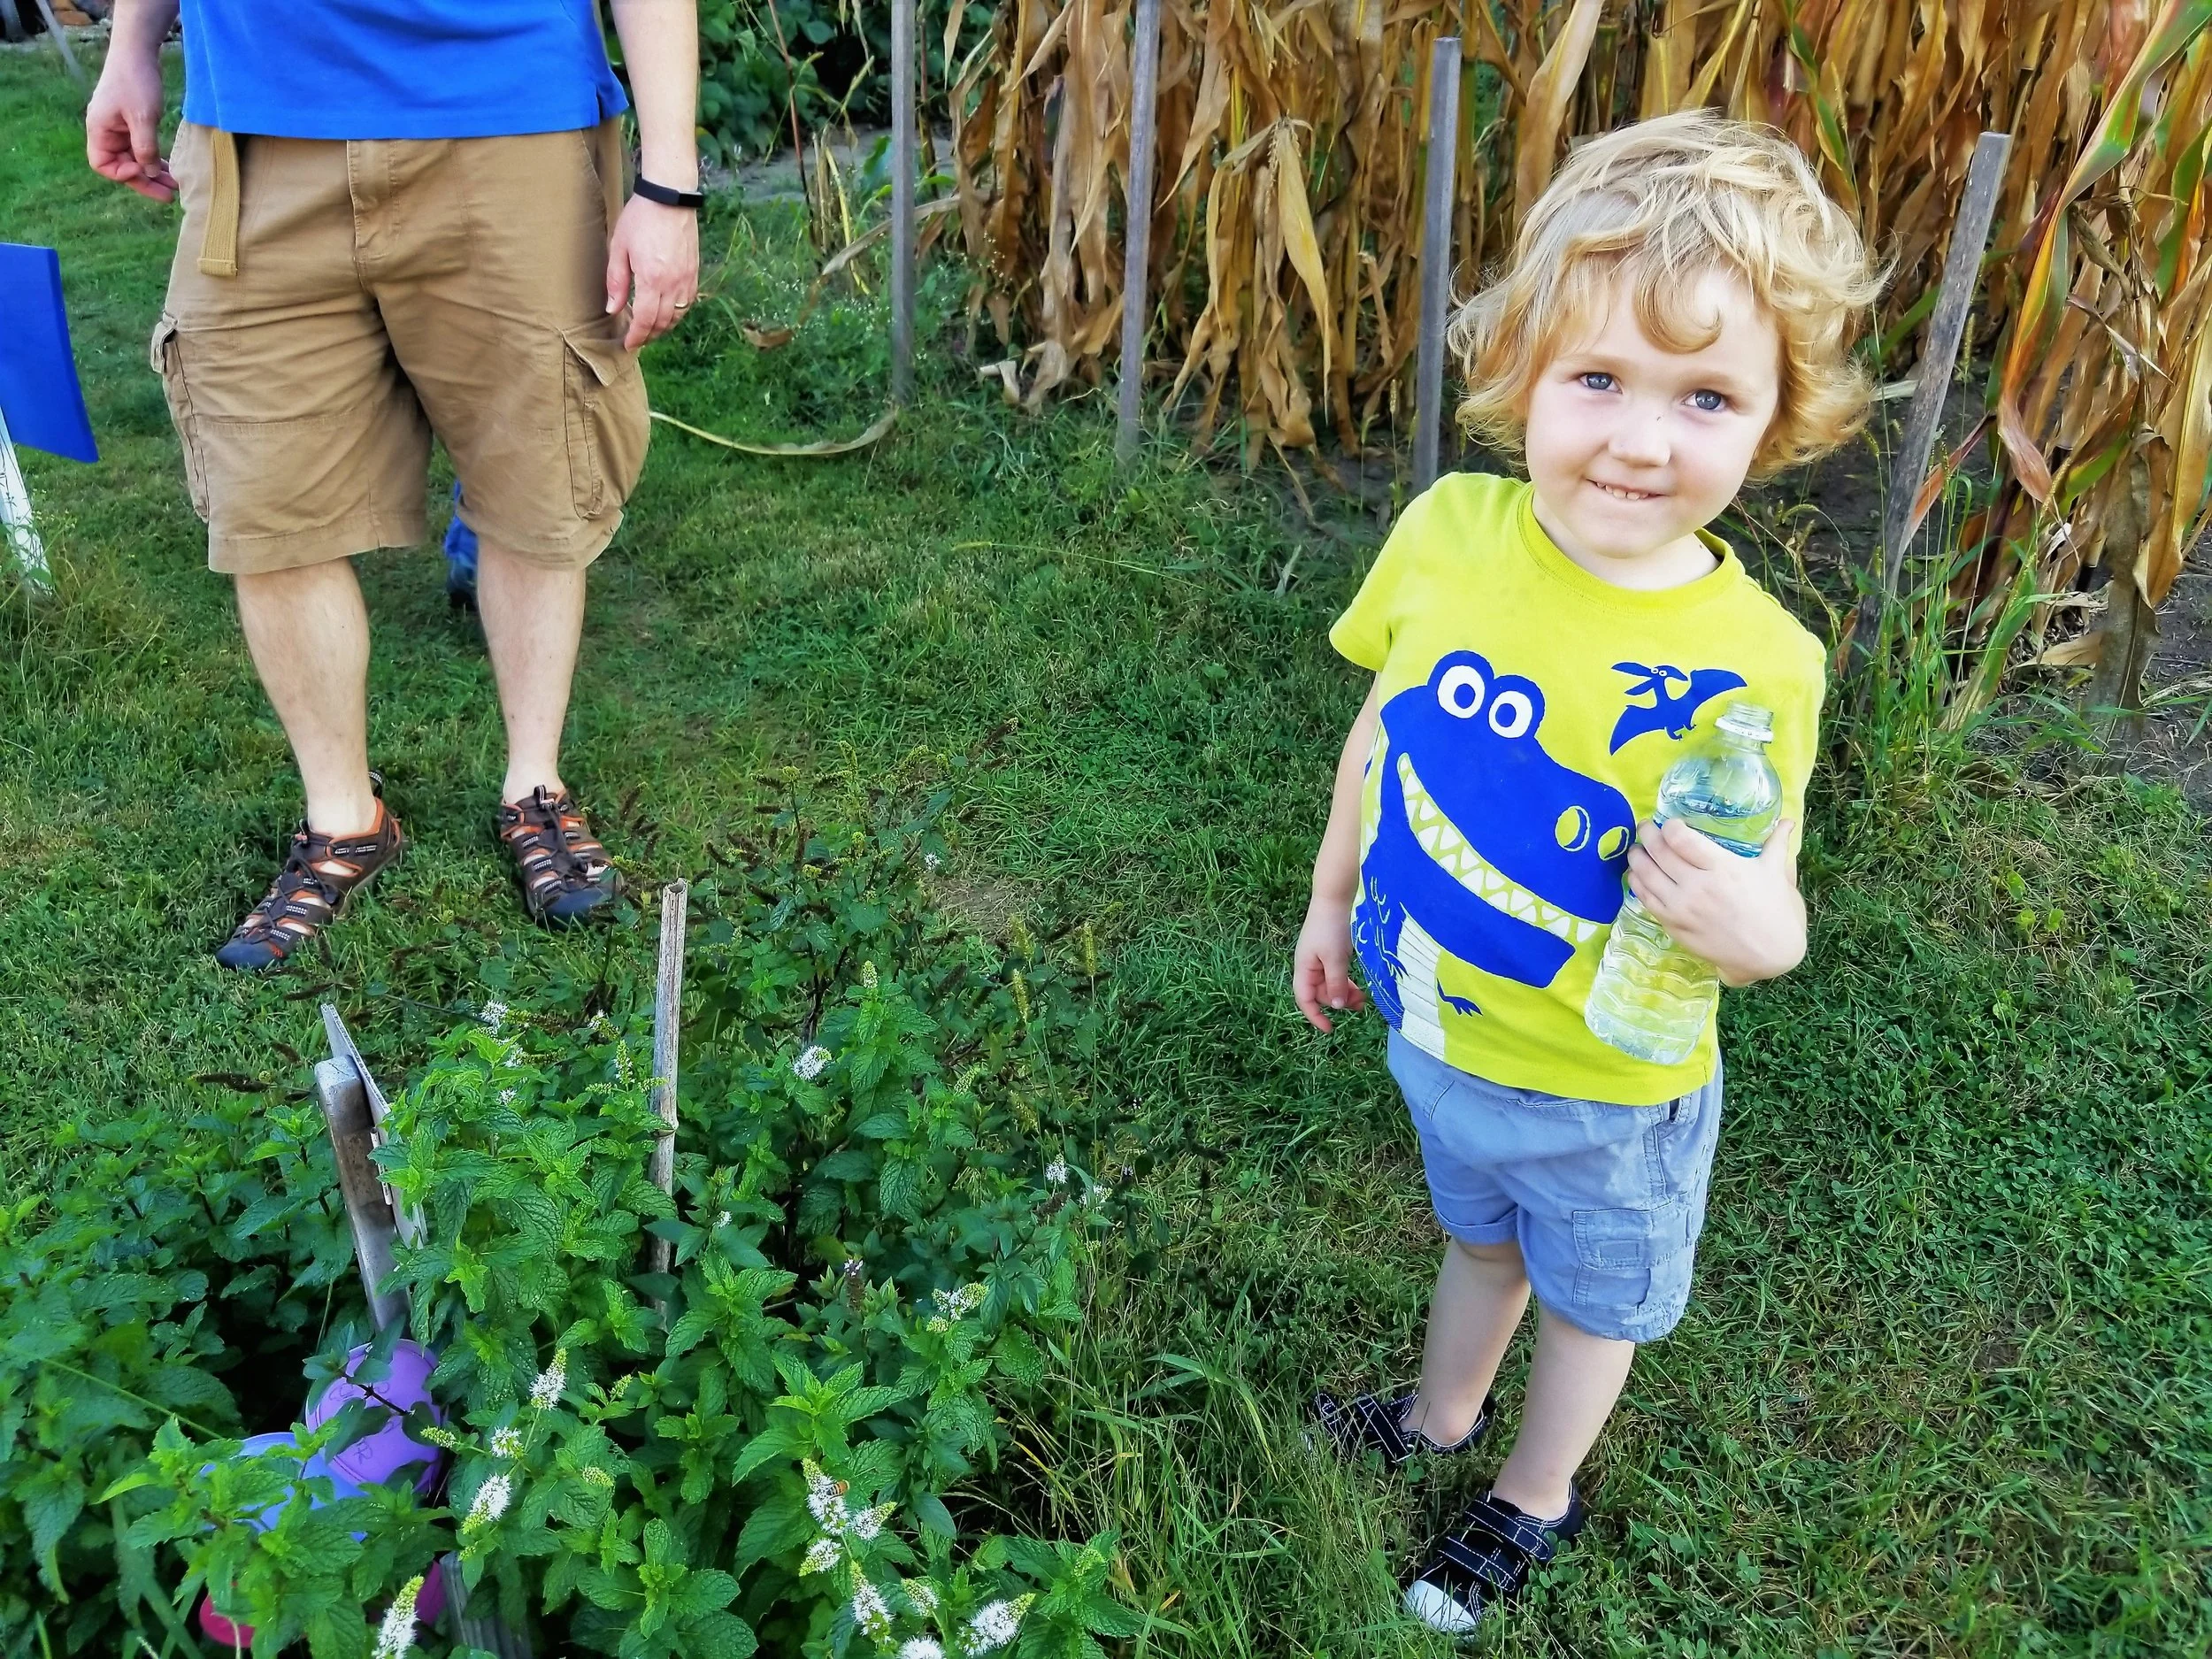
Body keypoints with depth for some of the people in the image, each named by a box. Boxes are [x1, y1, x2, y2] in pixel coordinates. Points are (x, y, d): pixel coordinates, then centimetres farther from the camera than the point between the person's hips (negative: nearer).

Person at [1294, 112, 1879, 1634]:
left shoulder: (1750, 665, -28)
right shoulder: (1449, 529, -18)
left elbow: (1765, 909, -17)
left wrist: (1754, 923, -40)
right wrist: (1333, 897, 9)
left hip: (1606, 1092, -3)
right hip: (1432, 1028, 3)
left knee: (1591, 1299, 26)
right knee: (1476, 1239, 32)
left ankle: (1537, 1497, 54)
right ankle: (1444, 1417, 61)